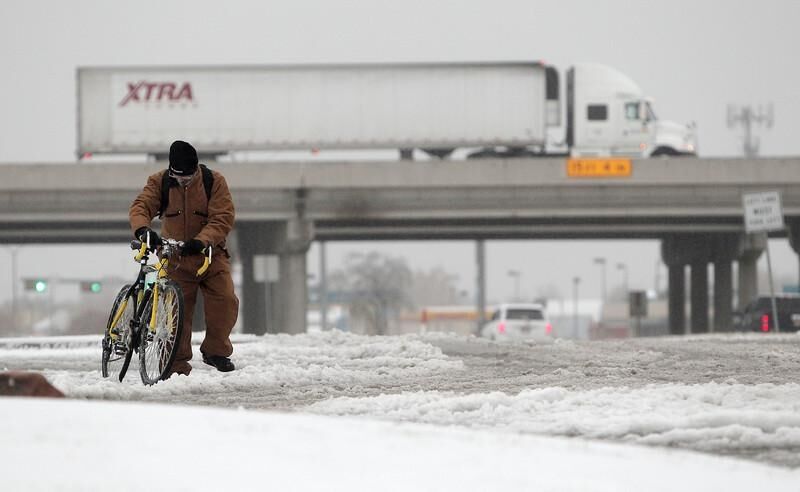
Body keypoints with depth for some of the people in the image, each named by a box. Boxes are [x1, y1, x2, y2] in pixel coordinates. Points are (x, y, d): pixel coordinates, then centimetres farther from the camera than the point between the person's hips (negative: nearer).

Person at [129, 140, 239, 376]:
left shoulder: (214, 181, -7)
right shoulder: (160, 182, -2)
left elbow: (223, 218, -15)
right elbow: (141, 206, -15)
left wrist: (201, 241, -32)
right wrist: (142, 229, -38)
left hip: (210, 255, -1)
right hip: (175, 258, 1)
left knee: (226, 301, -17)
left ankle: (216, 351, 3)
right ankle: (177, 364, 4)